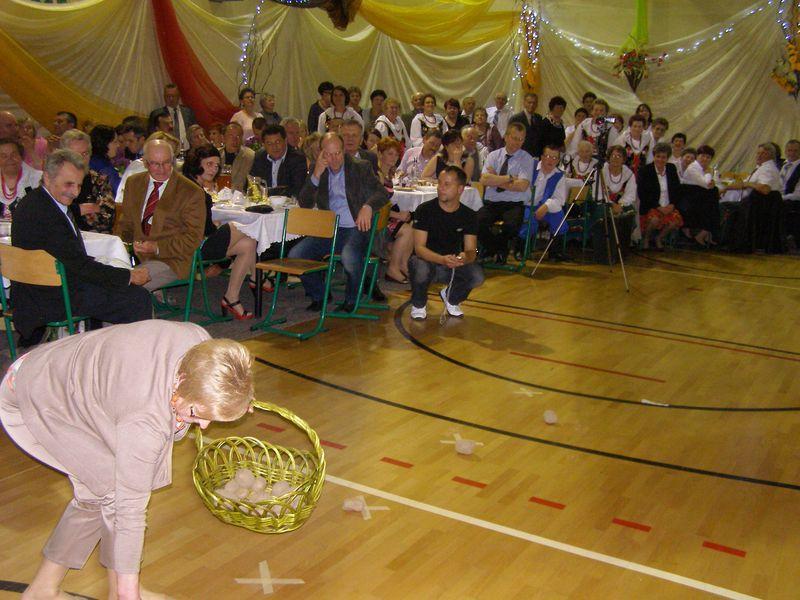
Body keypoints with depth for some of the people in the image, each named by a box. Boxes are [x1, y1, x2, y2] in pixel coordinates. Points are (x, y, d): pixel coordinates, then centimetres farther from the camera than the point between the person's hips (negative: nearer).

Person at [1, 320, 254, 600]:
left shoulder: (200, 343, -19)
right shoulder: (144, 419, -39)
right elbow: (130, 507, -31)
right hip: (31, 404, -8)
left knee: (96, 494, 11)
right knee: (117, 487, -13)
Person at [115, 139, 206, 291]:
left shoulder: (191, 193, -5)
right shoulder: (133, 183, 12)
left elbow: (193, 238, -7)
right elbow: (126, 221, 20)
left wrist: (157, 247, -18)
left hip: (170, 261, -6)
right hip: (136, 254, 6)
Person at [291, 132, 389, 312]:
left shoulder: (361, 167, 4)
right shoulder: (318, 171, 11)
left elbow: (382, 193, -3)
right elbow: (304, 204, 5)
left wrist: (368, 207, -24)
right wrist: (316, 176, -9)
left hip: (354, 229, -4)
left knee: (349, 259, -35)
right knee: (295, 255, -16)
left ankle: (351, 300, -4)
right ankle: (318, 296, 8)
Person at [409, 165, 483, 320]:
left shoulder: (468, 215, -4)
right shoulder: (425, 210, -13)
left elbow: (471, 250, -9)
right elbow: (419, 248, -20)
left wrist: (465, 257, -36)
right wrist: (442, 259, -39)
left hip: (453, 266, 3)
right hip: (426, 261, -3)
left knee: (477, 276, -25)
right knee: (421, 271, -38)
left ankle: (451, 298, 10)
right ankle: (419, 304, -2)